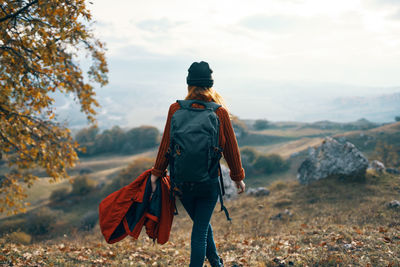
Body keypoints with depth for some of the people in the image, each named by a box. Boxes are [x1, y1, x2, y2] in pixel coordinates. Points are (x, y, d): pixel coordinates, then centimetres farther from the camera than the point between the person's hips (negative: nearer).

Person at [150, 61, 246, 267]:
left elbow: (166, 144, -3)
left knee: (201, 223, 22)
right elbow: (230, 147, 1)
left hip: (183, 182, 2)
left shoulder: (175, 109, -6)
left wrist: (157, 173, 8)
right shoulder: (220, 112, -5)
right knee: (200, 230, 6)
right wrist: (238, 177, 13)